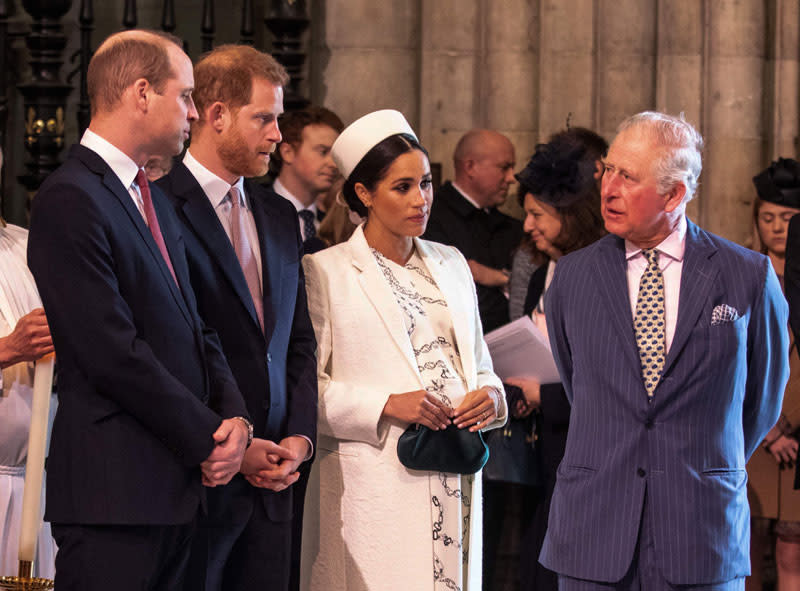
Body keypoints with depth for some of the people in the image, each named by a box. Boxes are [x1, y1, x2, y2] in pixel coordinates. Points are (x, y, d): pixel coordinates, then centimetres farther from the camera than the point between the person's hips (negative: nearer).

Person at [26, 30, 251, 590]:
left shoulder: (156, 199, 20)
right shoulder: (71, 199, -12)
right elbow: (112, 352, -18)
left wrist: (233, 414, 0)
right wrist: (207, 437, -12)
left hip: (179, 482, 9)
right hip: (114, 490, -9)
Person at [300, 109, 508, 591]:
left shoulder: (451, 264, 17)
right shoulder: (326, 272, -1)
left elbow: (479, 365, 21)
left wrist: (491, 396, -1)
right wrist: (385, 406, -17)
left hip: (457, 483, 5)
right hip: (375, 486, -5)